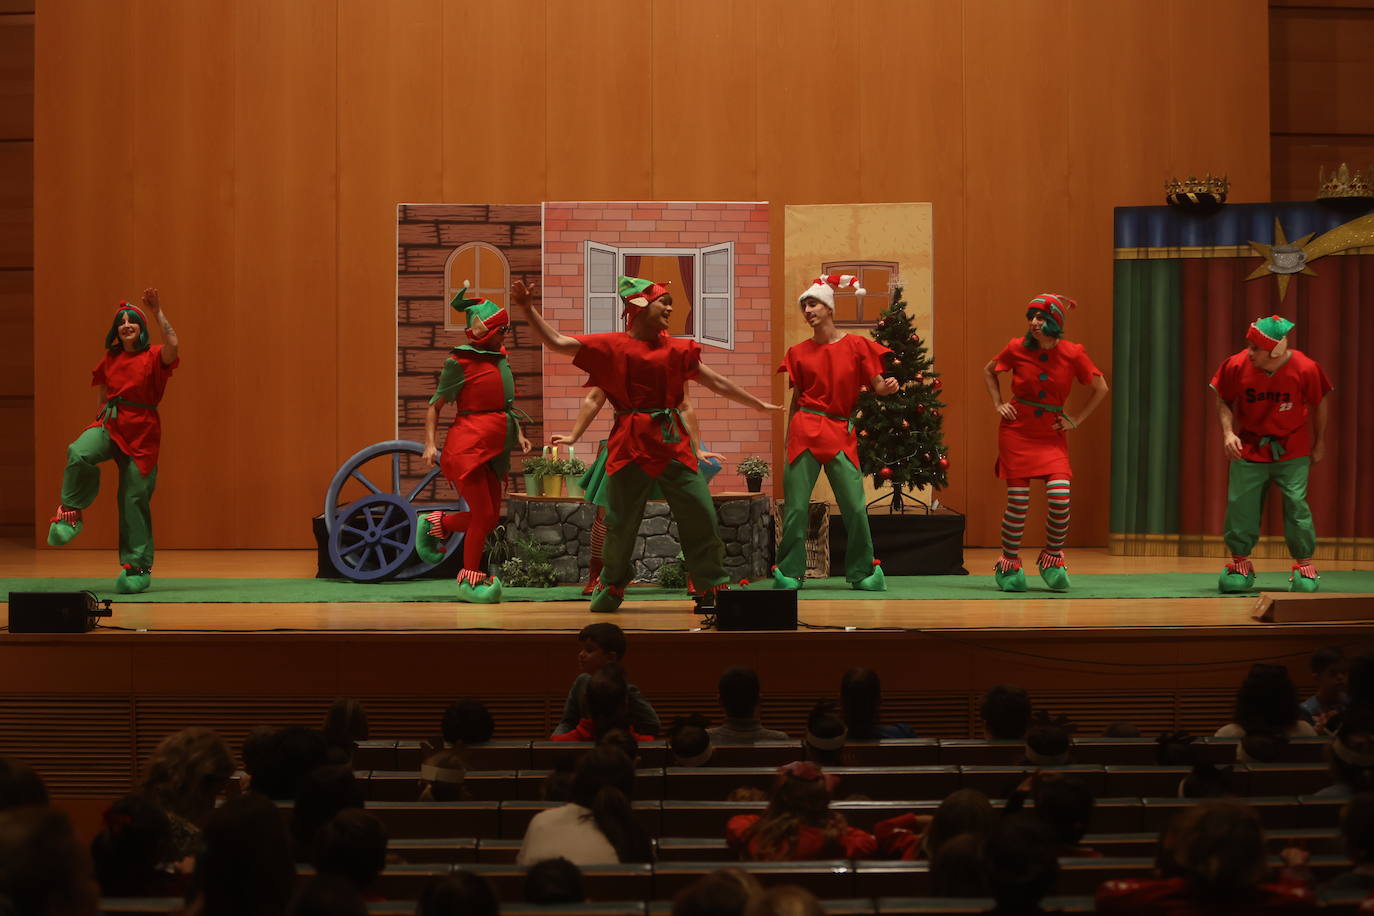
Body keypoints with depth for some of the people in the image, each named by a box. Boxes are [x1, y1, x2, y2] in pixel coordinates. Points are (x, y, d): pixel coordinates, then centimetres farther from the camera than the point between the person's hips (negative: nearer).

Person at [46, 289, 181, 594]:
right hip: (109, 423, 3)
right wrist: (104, 414, 11)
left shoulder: (153, 356, -2)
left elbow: (173, 345, -25)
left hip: (140, 431, -3)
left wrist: (158, 313, -20)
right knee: (79, 453, -31)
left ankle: (138, 566, 8)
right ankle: (70, 513, -14)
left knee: (135, 498, -2)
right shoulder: (110, 360, 12)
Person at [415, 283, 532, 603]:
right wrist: (430, 444, -14)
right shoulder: (460, 363, -8)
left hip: (492, 449, 8)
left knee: (490, 517, 8)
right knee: (483, 514, -6)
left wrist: (518, 434, 14)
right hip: (467, 446, -8)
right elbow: (435, 405, -5)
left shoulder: (499, 359, 14)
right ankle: (470, 580, 7)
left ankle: (435, 523, 30)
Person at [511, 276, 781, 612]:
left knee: (701, 515, -2)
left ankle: (713, 590, 8)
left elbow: (717, 382, 19)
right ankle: (612, 587, 26)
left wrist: (759, 405, 23)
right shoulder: (612, 346, 1)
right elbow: (556, 342, -3)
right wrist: (529, 310, -12)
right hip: (632, 444, -3)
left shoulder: (676, 349, 11)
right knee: (621, 521, 3)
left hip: (673, 444, 3)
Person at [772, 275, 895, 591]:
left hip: (841, 433, -1)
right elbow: (796, 399, 14)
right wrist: (788, 436, 10)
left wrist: (887, 387, -17)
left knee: (856, 506, -5)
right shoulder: (799, 352, 9)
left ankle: (862, 572, 8)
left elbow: (876, 385, 5)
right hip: (805, 430, 1)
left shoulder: (857, 346, 4)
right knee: (796, 505, -3)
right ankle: (789, 573, 5)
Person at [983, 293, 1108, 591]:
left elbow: (1101, 388, 6)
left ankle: (1052, 558, 7)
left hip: (1052, 435, 0)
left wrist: (1077, 419, 1)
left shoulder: (1073, 353, -7)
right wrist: (998, 404, 4)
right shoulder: (1017, 349, -6)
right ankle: (1009, 563, 14)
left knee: (1060, 495, -15)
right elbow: (988, 371, 15)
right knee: (1018, 500, -4)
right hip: (1017, 432, 0)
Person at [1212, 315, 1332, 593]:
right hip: (1249, 448, 1)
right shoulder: (1237, 365, -17)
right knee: (1240, 504, 0)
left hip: (1292, 450, -1)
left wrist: (1319, 443, 7)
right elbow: (1224, 402, 0)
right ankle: (1240, 564, 17)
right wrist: (1228, 432, -15)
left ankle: (1304, 566, 11)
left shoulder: (1305, 369, -18)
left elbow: (1319, 404, -1)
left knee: (1296, 504, -6)